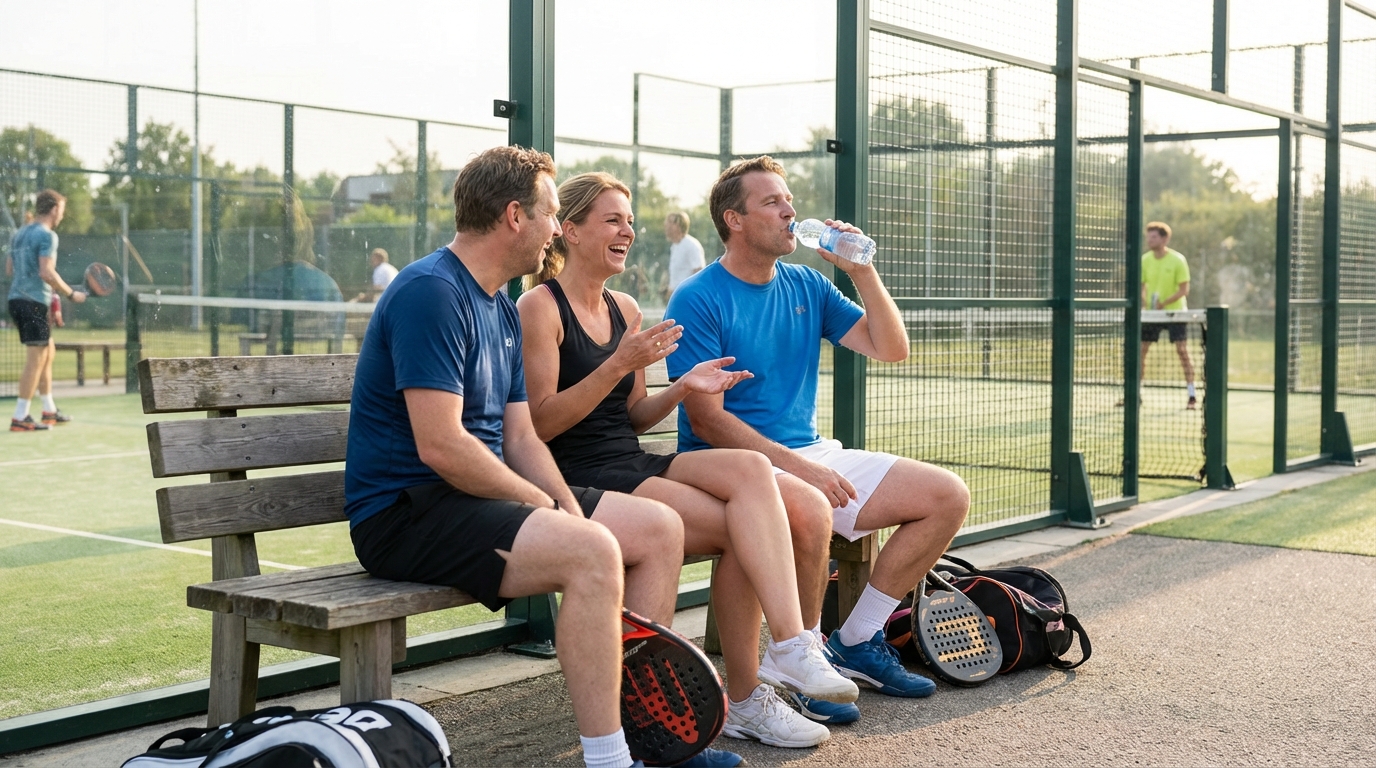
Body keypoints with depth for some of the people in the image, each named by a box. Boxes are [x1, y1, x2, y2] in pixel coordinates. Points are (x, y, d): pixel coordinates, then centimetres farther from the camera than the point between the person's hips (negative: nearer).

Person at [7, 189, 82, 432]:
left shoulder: (19, 234, 16)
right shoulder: (47, 235, -11)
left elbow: (9, 269, 20)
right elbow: (47, 273, -20)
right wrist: (71, 294, -10)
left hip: (17, 299, 9)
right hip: (34, 303, -9)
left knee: (48, 354, 18)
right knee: (35, 360, -6)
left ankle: (49, 411, 23)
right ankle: (20, 418, -6)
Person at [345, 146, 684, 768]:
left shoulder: (501, 308, 16)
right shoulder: (431, 293, -16)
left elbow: (520, 437, 13)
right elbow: (440, 445, -24)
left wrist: (570, 510, -5)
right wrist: (545, 506, -13)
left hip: (482, 494, 10)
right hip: (405, 513, -10)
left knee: (660, 528, 4)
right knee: (591, 553, -31)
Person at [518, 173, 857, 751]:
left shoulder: (625, 309, 18)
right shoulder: (540, 307, -5)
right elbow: (540, 424, -12)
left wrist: (683, 388, 1)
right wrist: (620, 364, -20)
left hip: (632, 465, 7)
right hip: (581, 480, -7)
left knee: (750, 467, -23)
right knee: (744, 529, -22)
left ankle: (790, 647, -30)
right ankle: (745, 698, -17)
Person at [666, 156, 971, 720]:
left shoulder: (806, 286, 12)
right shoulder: (698, 301, -8)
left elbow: (891, 350, 9)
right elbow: (707, 421, -15)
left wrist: (861, 271, -3)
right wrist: (798, 466, -24)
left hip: (811, 454, 8)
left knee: (948, 496, -2)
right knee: (810, 508, -40)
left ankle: (856, 642, 3)